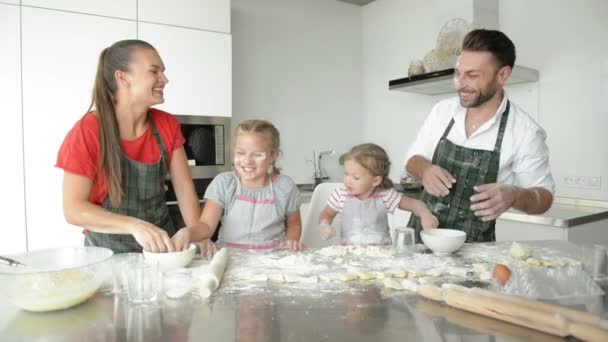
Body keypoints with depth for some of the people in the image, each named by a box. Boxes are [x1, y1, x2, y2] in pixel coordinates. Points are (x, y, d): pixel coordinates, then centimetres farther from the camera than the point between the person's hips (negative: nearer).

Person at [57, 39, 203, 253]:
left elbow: (185, 188, -2)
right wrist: (135, 226, -28)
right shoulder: (88, 131, -12)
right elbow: (73, 209, -14)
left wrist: (194, 232, -20)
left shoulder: (168, 125, -1)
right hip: (108, 253, -2)